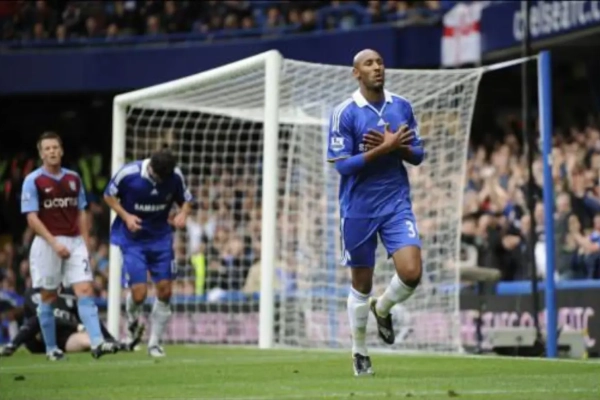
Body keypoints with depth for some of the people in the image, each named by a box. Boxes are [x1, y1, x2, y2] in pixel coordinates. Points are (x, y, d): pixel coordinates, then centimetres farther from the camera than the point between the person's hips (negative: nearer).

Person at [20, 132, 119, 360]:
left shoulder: (73, 178, 10)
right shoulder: (33, 181, -5)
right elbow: (32, 218, -10)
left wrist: (85, 244, 9)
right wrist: (54, 243, -19)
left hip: (74, 242, 4)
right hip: (47, 244, -4)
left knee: (85, 291, -9)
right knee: (48, 297, 5)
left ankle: (97, 342, -18)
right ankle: (51, 348, 15)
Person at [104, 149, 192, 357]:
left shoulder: (176, 176, -11)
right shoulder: (129, 173, -19)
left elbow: (186, 200, 5)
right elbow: (109, 196, -4)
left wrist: (183, 213, -18)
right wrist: (125, 216, -18)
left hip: (161, 238, 3)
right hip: (132, 240, -3)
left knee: (165, 291, -2)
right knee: (139, 293, -11)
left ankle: (155, 342, 15)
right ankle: (132, 317, 27)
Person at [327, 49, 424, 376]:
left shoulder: (402, 107, 4)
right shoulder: (344, 113, -8)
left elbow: (417, 154, 8)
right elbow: (342, 164, -14)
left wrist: (397, 147, -13)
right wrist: (384, 148, -21)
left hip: (396, 203, 3)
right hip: (358, 209, -3)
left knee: (411, 272, -14)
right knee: (361, 284, 7)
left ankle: (382, 308, 20)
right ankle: (359, 352, 25)